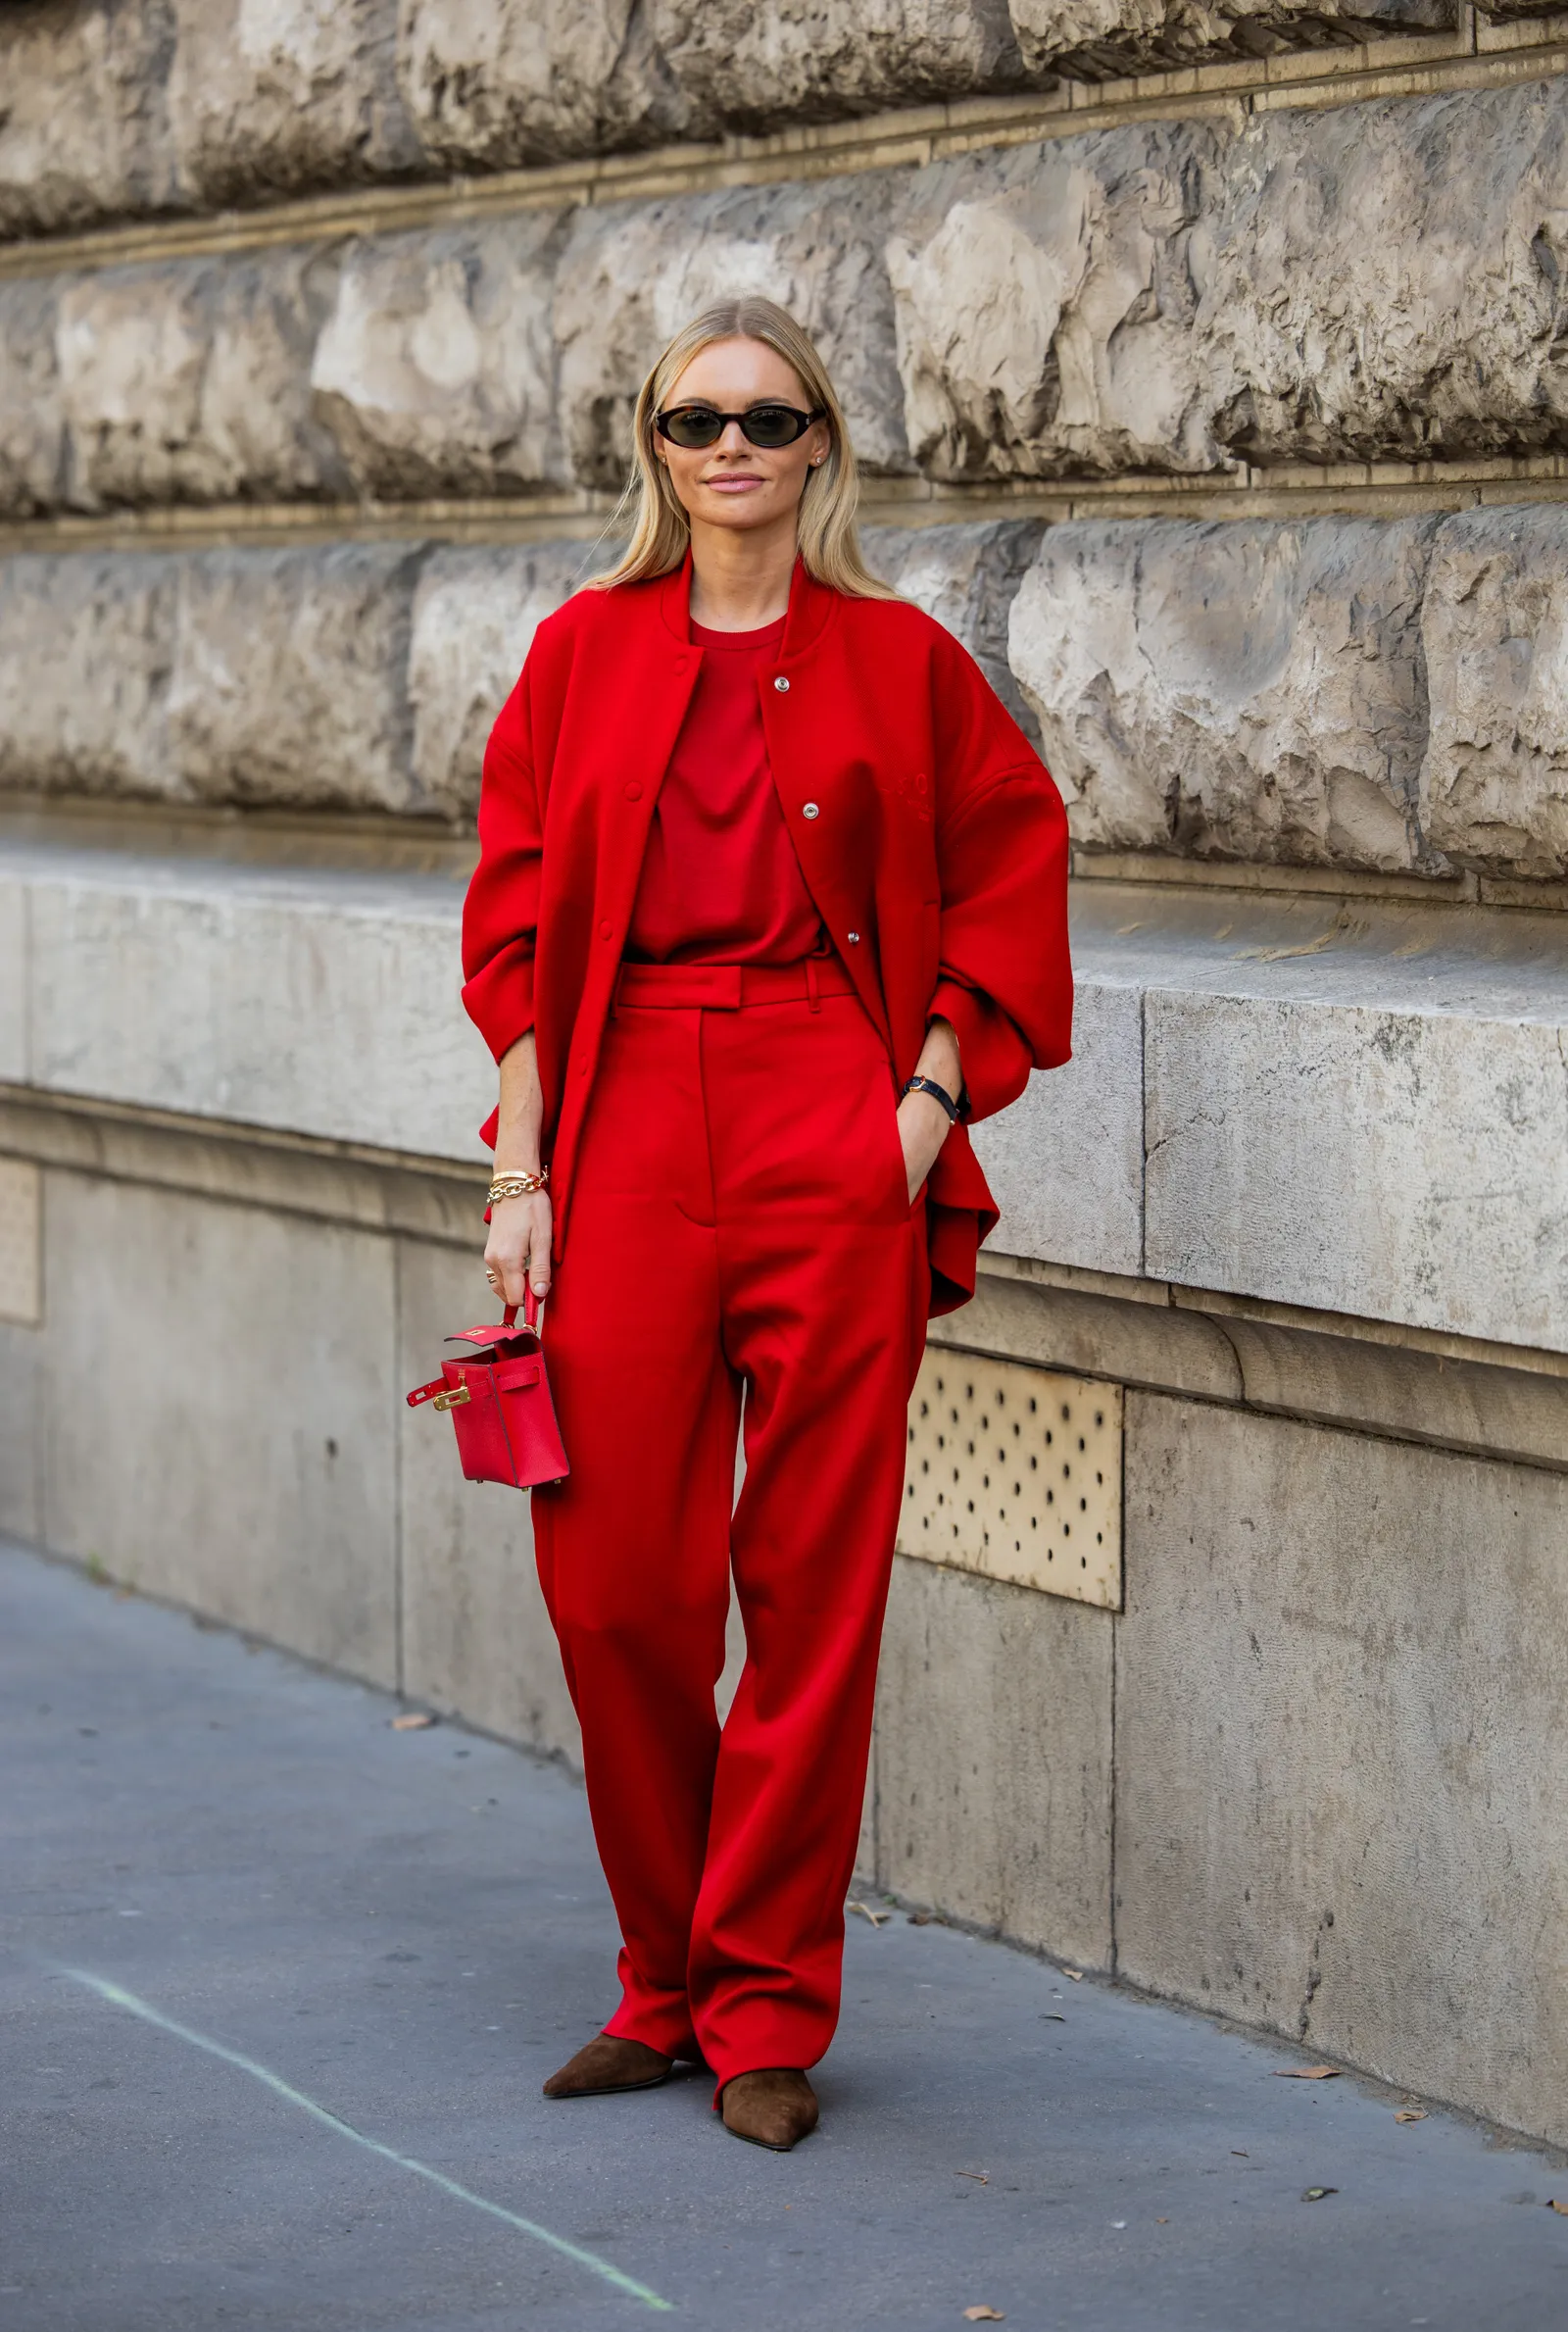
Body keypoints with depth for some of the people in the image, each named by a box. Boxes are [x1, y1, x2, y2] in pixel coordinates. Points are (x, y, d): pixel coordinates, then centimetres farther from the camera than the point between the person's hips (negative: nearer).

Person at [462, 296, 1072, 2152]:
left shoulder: (898, 661, 5)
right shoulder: (585, 652, 9)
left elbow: (1008, 877, 9)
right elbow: (520, 919, 8)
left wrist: (929, 1102, -2)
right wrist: (521, 1171, 2)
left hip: (837, 1141, -1)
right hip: (628, 1125, 2)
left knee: (814, 1579, 0)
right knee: (614, 1574, 1)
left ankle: (767, 2006, 11)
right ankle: (667, 1983, 19)